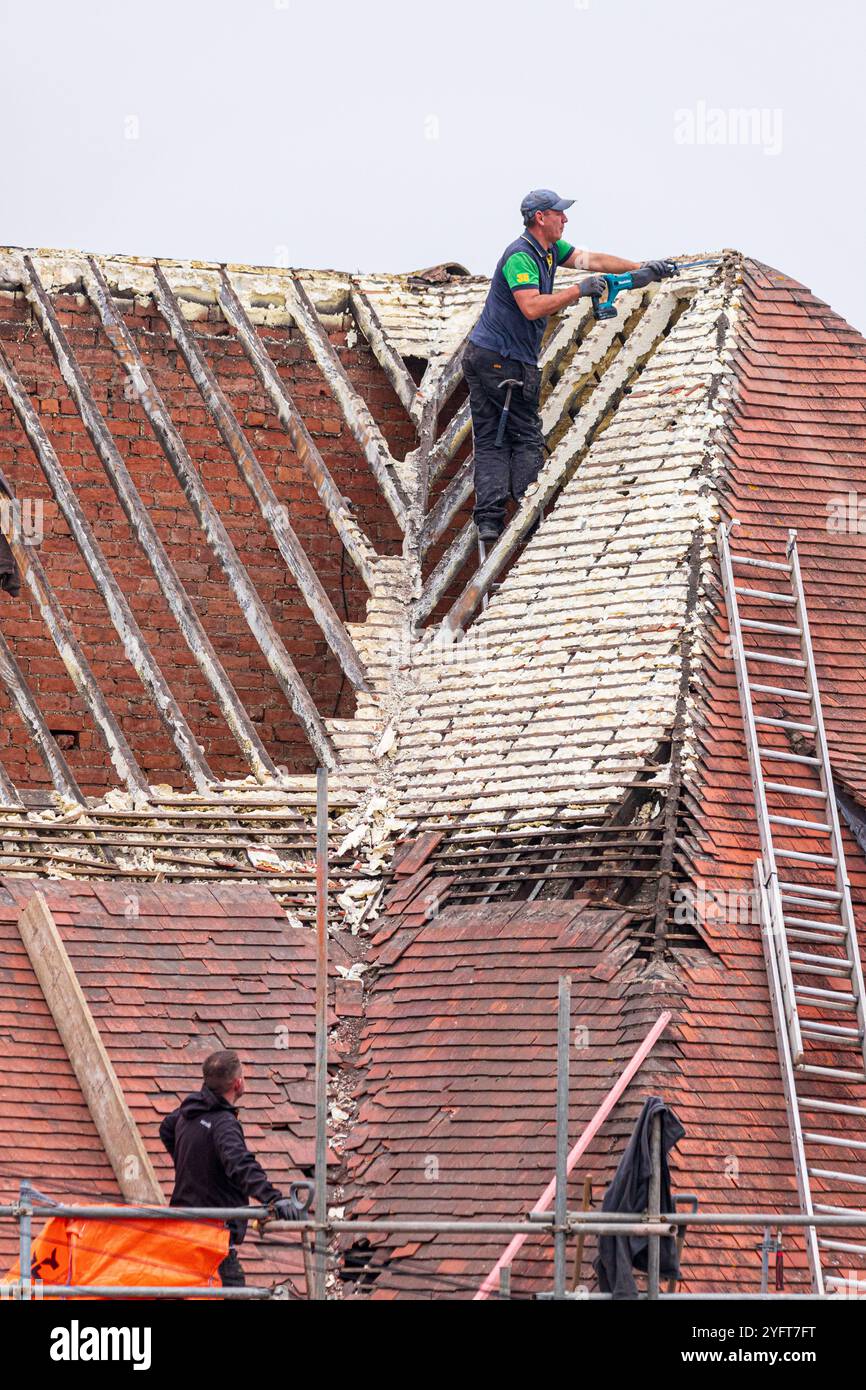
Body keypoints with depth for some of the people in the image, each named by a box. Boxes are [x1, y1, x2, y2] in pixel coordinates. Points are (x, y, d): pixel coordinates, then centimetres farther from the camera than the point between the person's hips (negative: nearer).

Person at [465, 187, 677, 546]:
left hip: (481, 356, 10)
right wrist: (579, 291, -23)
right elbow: (532, 307, -28)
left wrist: (641, 269, 5)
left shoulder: (550, 249, 12)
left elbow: (592, 259, 11)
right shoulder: (520, 257, -17)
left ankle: (488, 521, -2)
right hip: (506, 361, -10)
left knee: (489, 441, 3)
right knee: (527, 439, -2)